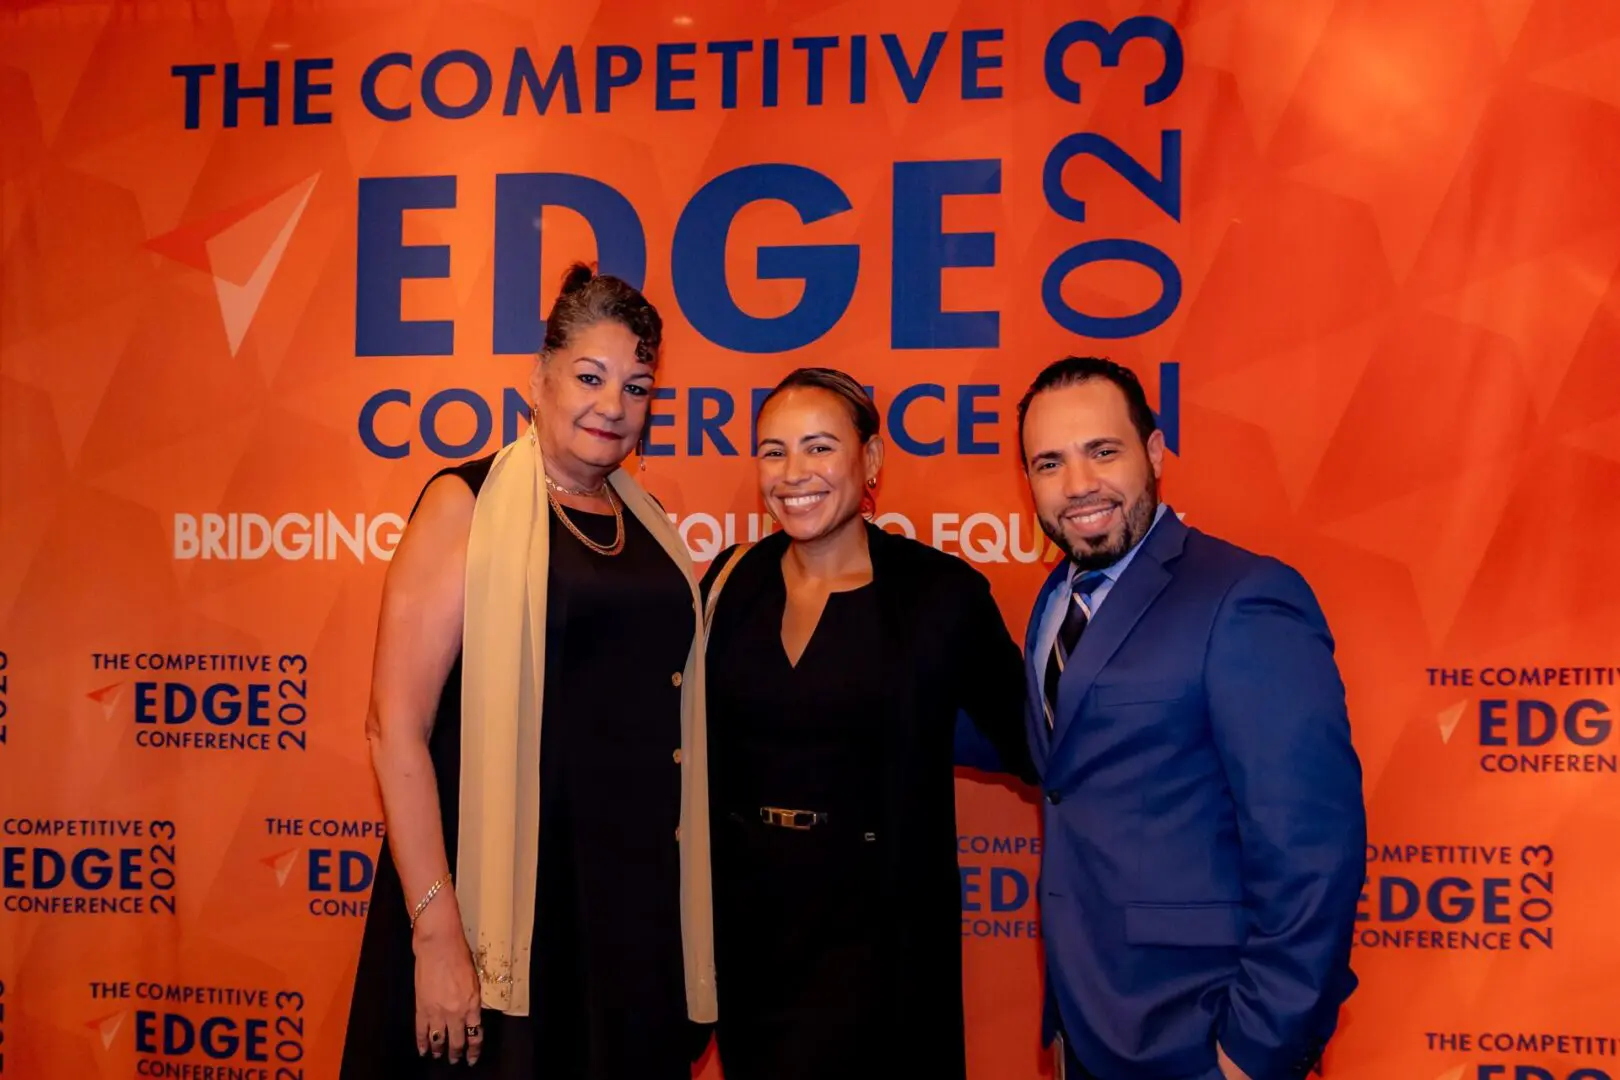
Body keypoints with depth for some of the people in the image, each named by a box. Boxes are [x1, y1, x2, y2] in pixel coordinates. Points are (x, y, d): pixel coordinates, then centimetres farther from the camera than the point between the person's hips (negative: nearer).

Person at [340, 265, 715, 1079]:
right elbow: (395, 723, -12)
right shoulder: (470, 504, -6)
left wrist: (691, 915, 9)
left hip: (637, 897, 5)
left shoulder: (649, 525, 10)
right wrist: (436, 930, -17)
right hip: (502, 898, -5)